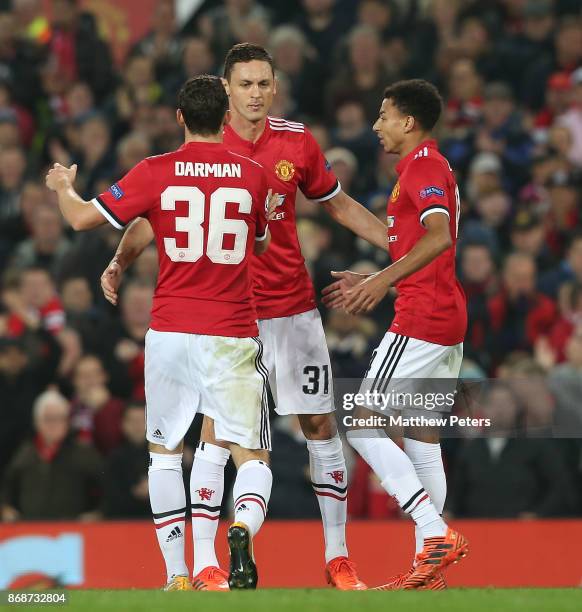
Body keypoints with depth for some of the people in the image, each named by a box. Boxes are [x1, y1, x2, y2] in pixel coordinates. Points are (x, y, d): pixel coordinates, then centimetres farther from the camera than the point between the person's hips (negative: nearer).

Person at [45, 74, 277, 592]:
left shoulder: (155, 174, -3)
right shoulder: (253, 175, 2)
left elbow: (82, 218, 0)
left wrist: (62, 187, 22)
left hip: (170, 334, 1)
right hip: (232, 337, 0)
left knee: (165, 452, 17)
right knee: (251, 456, 0)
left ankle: (177, 575, 13)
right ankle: (243, 526, -32)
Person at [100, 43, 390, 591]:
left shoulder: (298, 143, 3)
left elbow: (339, 205, 16)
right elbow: (153, 215, -2)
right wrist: (120, 261, -19)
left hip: (292, 308, 3)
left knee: (320, 425, 4)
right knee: (217, 428, -9)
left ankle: (337, 559, 13)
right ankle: (204, 564, -4)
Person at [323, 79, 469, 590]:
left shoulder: (423, 166, -10)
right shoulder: (432, 167, 21)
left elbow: (440, 238, -27)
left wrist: (384, 279, -33)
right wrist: (369, 281, 29)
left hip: (422, 319, -10)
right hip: (447, 320, 10)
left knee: (361, 425, -9)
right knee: (422, 442, 10)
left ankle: (437, 534, -17)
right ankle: (429, 569, 9)